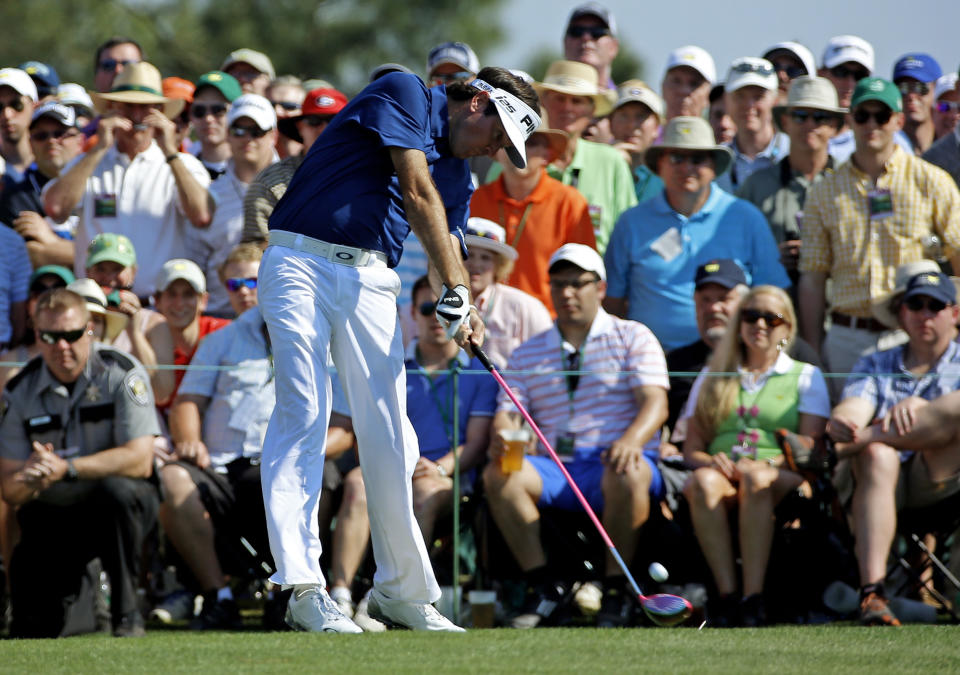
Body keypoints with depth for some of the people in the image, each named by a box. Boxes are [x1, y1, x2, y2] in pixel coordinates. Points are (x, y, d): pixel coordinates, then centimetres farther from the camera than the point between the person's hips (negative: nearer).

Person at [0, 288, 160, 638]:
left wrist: (65, 469, -34)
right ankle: (84, 602, 20)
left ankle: (126, 609, -21)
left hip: (127, 503, -2)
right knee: (29, 626, -17)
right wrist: (30, 480, -31)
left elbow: (139, 460, -24)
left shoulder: (121, 373, -14)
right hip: (57, 516, 2)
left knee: (116, 489, -39)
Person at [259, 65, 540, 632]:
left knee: (389, 434, 1)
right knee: (304, 415, -13)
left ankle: (401, 590, 11)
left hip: (371, 280, 7)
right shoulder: (404, 94, -1)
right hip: (303, 262, -7)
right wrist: (454, 286, -13)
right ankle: (305, 590, -19)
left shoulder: (459, 178, 21)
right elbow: (416, 192, -10)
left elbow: (449, 246, 11)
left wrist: (463, 308, -11)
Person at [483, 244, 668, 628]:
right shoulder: (527, 354, 21)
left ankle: (616, 589, -26)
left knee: (626, 474, -39)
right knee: (499, 476, -28)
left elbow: (655, 402, -3)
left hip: (612, 462, -3)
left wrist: (632, 441, -26)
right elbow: (508, 411, 11)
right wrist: (501, 439, -16)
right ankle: (542, 586, -21)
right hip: (556, 466, 3)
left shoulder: (634, 338, 11)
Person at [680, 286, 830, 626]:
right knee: (703, 482, -36)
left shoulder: (806, 376, 18)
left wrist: (767, 464, -15)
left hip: (782, 476, -2)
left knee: (756, 478, -39)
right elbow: (691, 448, 17)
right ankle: (726, 595, -41)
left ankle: (753, 598, -45)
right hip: (723, 472, 2)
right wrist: (710, 462, -8)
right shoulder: (712, 377, 26)